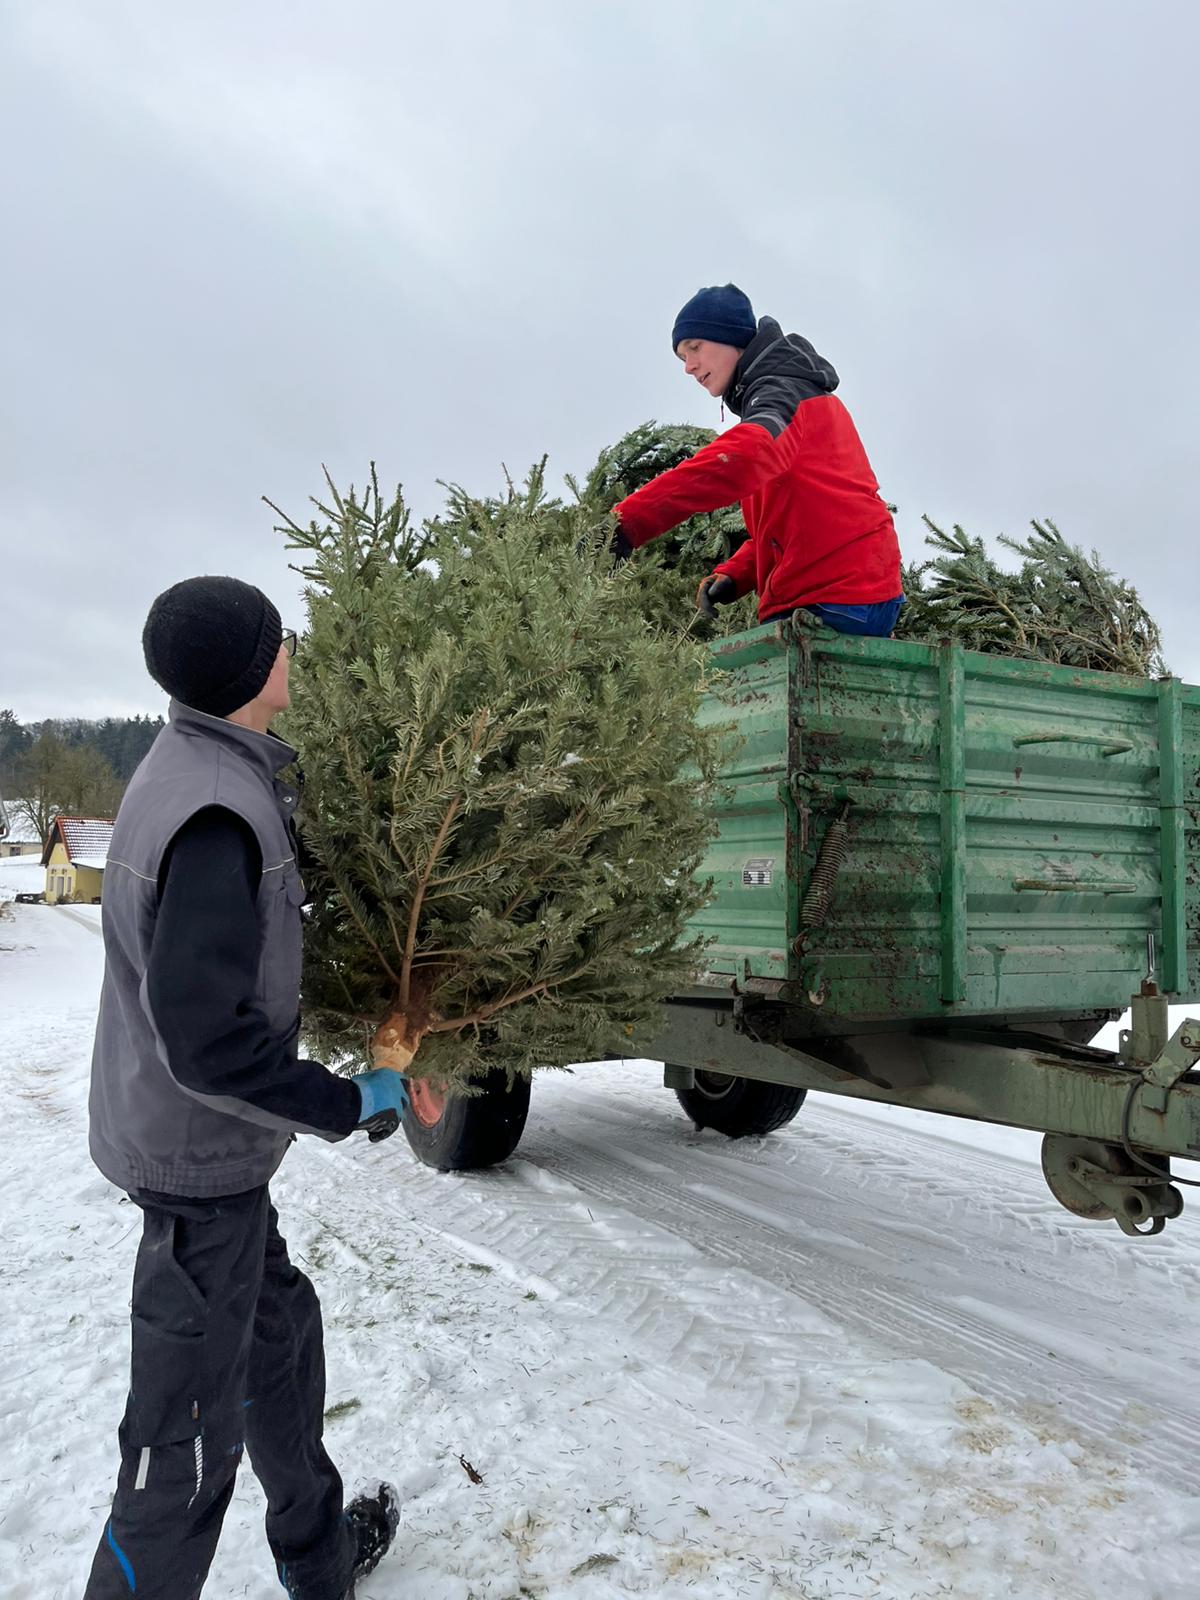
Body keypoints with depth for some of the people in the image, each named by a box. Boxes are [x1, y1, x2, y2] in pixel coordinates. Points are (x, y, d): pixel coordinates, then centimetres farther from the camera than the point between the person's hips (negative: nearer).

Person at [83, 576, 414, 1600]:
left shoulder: (187, 771, 3)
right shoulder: (216, 814, -28)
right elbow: (203, 1038, -30)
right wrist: (349, 1105, -19)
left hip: (195, 1139, 10)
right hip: (201, 1154, -10)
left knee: (281, 1334, 24)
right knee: (186, 1436, 5)